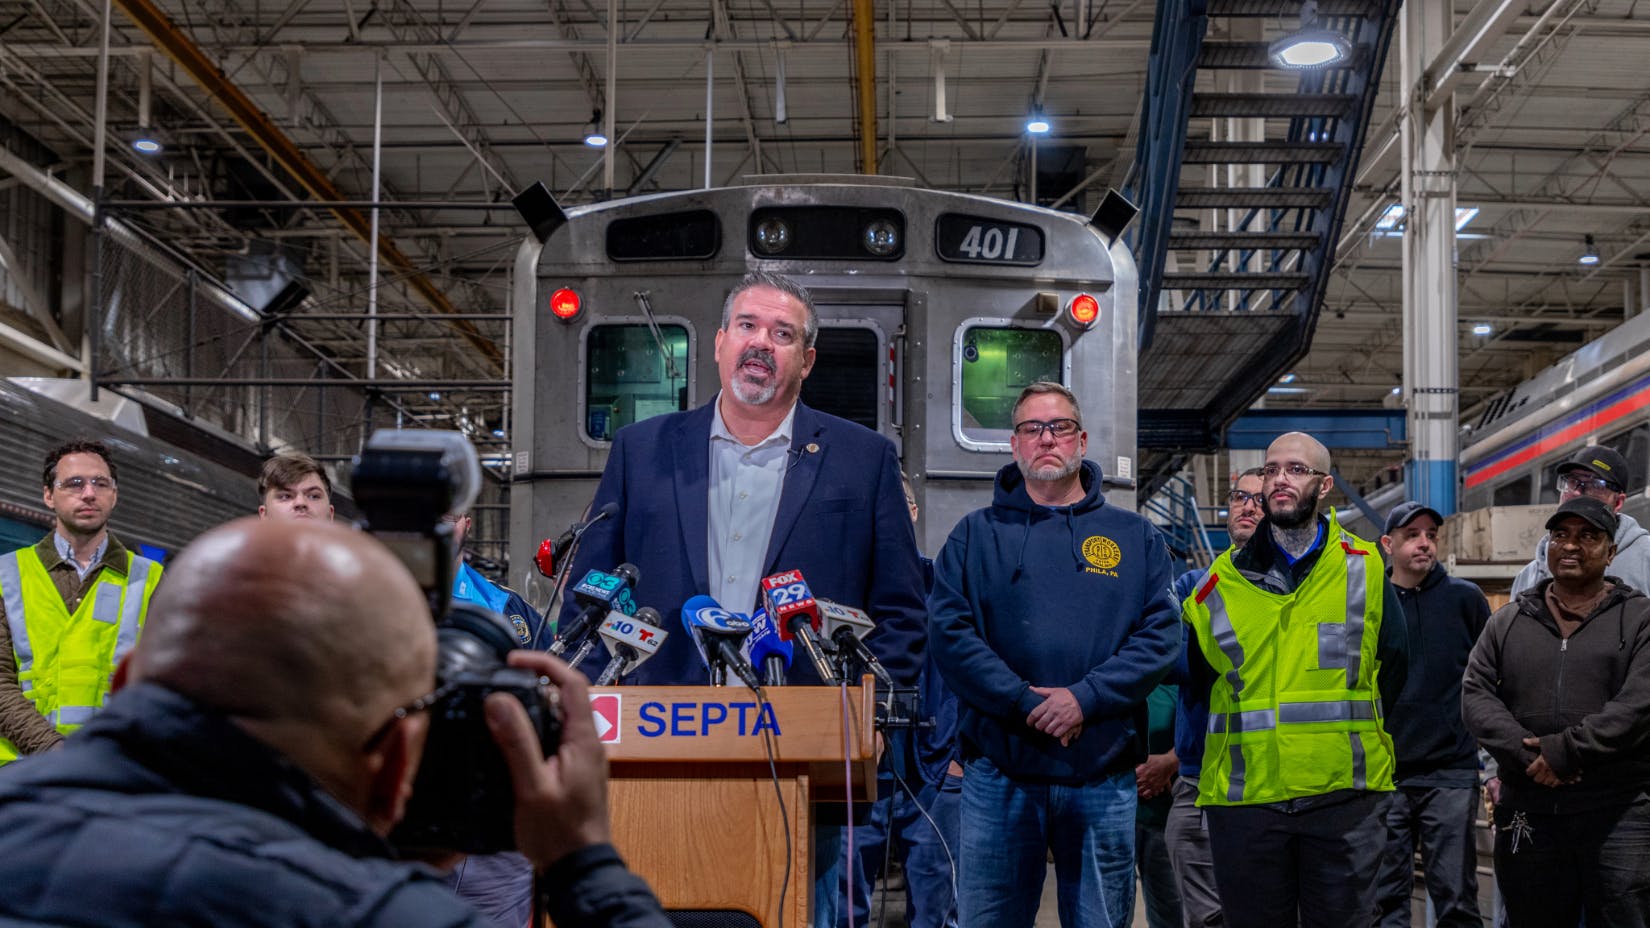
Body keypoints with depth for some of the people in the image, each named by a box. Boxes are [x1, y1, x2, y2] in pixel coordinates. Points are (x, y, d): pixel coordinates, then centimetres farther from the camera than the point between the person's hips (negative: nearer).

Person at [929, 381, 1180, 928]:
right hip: (999, 772, 0)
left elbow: (1160, 635, 1)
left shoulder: (1134, 538, 12)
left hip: (1103, 776, 1)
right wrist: (1024, 704, -14)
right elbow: (948, 631, -2)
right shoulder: (977, 535, 10)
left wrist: (1085, 698, -14)